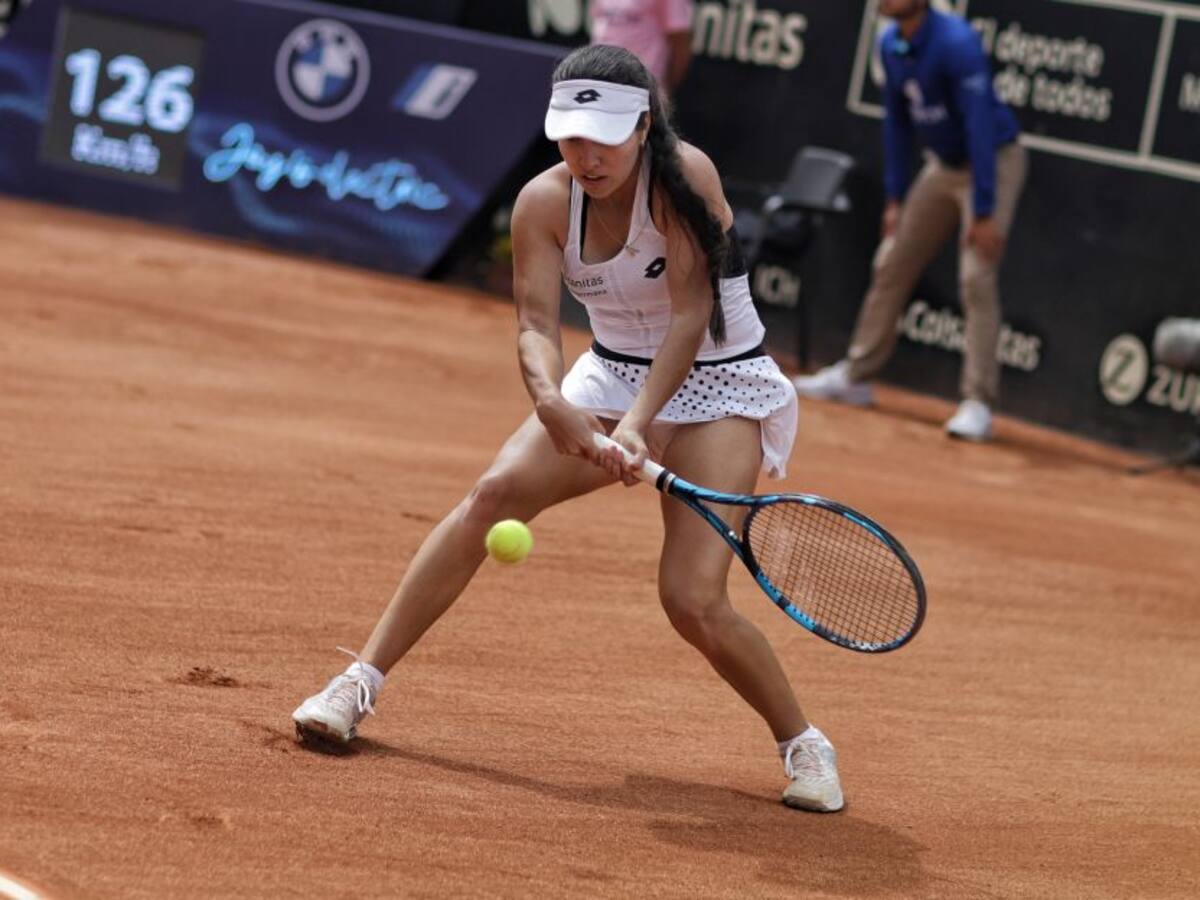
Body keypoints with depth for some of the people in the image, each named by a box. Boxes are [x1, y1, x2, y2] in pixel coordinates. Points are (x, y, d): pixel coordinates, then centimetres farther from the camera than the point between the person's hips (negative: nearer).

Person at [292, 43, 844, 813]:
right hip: (612, 377, 4)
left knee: (693, 602, -18)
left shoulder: (684, 177, -23)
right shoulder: (544, 203, -10)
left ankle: (805, 746, 5)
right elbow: (536, 324, -18)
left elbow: (690, 314, -28)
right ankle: (361, 683, -10)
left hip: (720, 391, -4)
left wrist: (637, 422, -39)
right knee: (496, 493, -18)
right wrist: (551, 402, -40)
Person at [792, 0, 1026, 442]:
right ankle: (855, 375, 26)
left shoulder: (956, 44, -27)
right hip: (943, 164, 8)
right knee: (891, 267, 12)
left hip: (993, 161, -8)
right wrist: (895, 198, 8)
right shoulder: (891, 45, -3)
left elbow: (981, 126, -29)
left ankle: (977, 404, -15)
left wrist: (984, 213, -31)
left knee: (976, 278, -17)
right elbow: (897, 122, 8)